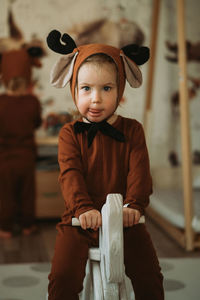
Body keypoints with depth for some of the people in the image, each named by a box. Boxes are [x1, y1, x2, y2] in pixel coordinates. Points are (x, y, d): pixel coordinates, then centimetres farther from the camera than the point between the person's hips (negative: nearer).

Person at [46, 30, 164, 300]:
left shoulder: (132, 130, 3)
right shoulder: (70, 134, 0)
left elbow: (139, 171, -7)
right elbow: (70, 174, -12)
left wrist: (134, 204, -26)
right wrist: (83, 207, -30)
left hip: (124, 219, 1)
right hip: (80, 221, 0)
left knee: (150, 277, -9)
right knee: (62, 278, -16)